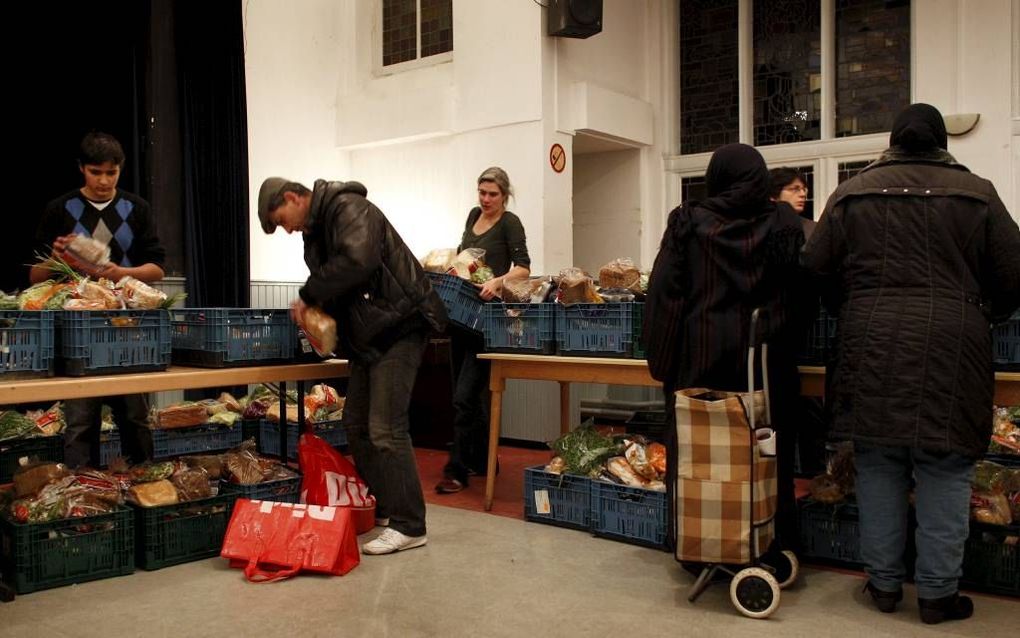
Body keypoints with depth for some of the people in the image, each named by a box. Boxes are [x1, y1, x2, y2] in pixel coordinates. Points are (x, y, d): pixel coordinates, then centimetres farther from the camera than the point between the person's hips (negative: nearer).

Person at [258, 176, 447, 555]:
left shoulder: (347, 208, -11)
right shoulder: (316, 231, 19)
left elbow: (358, 259, -29)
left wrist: (309, 295, -18)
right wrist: (320, 313, 0)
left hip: (398, 327, -10)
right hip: (368, 336, 10)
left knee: (386, 430, -11)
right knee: (356, 424, 13)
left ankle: (409, 526, -3)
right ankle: (379, 508, 24)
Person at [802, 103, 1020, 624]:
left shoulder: (852, 193, 6)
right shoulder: (975, 193, 4)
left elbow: (818, 269, 5)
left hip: (873, 346, 1)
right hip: (952, 345, -1)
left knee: (879, 467, 10)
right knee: (944, 473, 7)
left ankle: (884, 584, 20)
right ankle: (938, 593, 15)